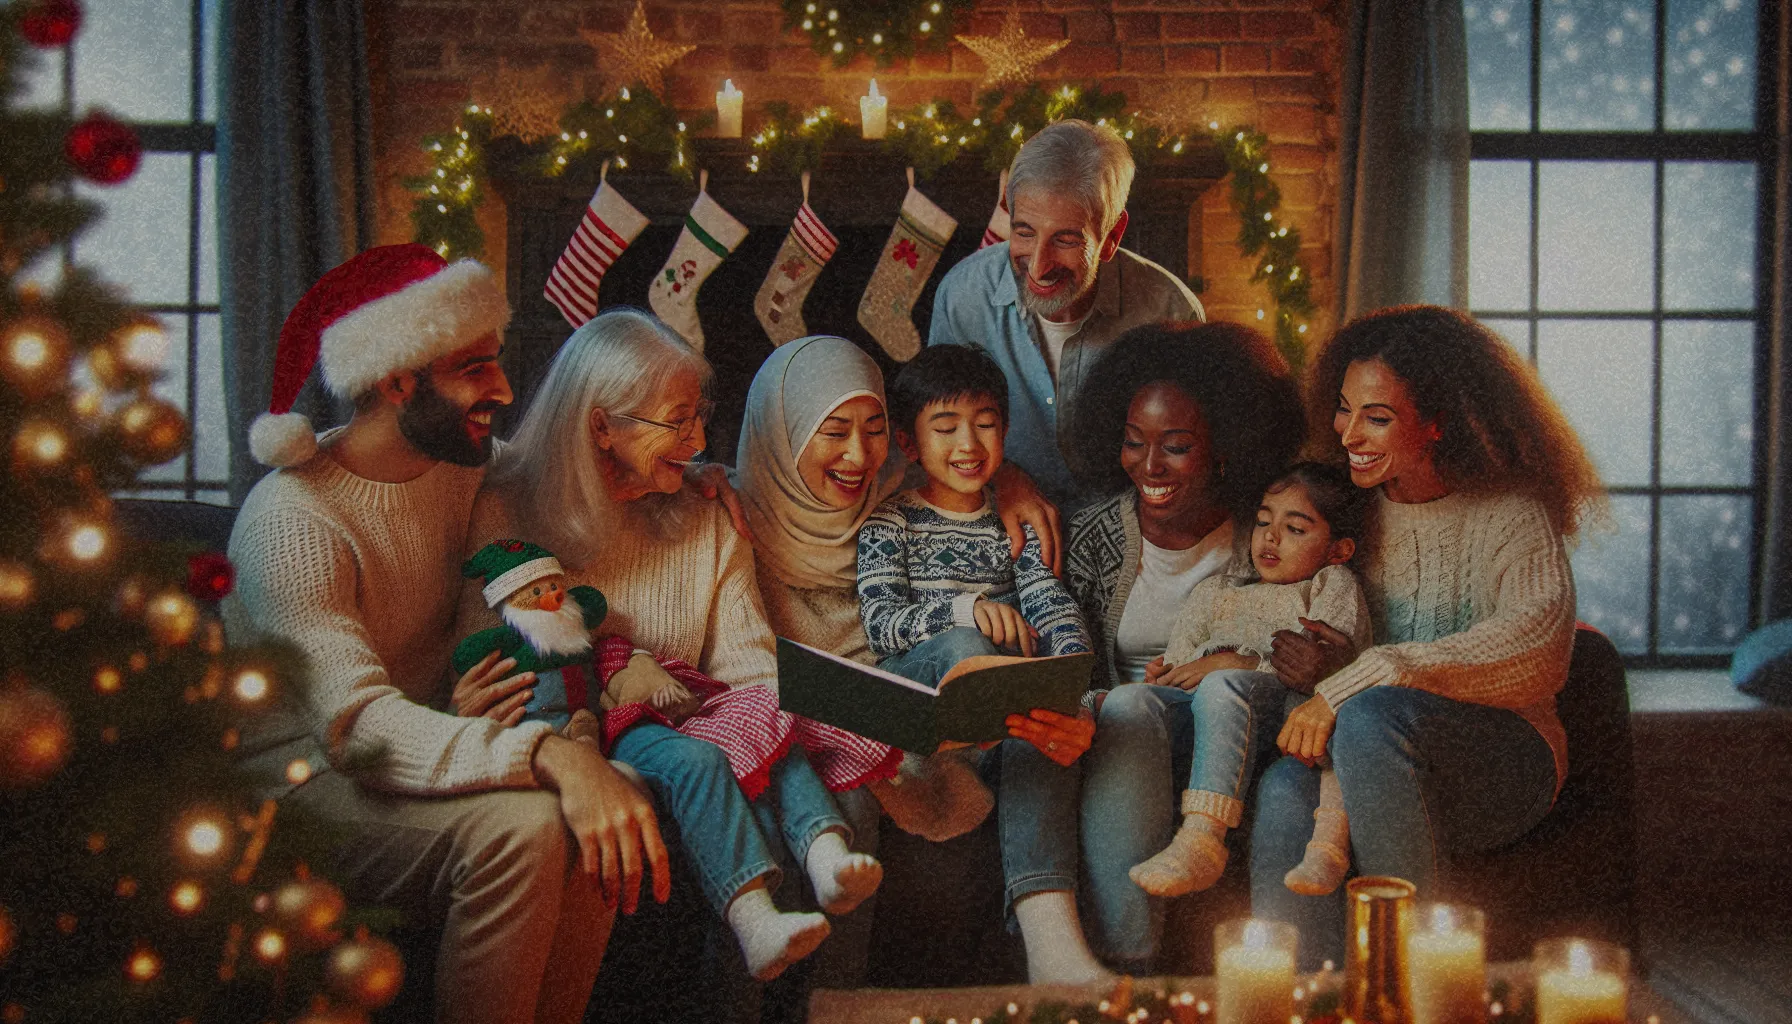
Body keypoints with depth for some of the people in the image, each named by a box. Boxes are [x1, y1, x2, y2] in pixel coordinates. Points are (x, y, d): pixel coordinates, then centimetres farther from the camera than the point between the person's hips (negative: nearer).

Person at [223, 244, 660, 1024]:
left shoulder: (460, 468, 5)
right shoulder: (293, 520, -21)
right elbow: (357, 724, -32)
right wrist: (549, 757, -47)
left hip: (430, 750, 7)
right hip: (307, 781, -7)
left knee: (615, 798, -21)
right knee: (518, 827, -33)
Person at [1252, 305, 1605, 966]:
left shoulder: (1510, 514, -3)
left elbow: (1537, 641, -22)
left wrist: (1358, 677, -29)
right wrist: (1321, 666, -10)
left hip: (1501, 757, -3)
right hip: (1371, 764, 3)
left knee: (1373, 715, -35)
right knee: (1284, 787, -32)